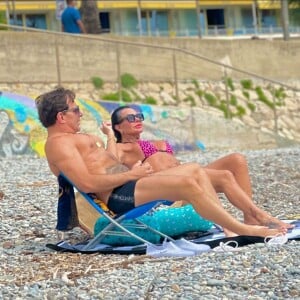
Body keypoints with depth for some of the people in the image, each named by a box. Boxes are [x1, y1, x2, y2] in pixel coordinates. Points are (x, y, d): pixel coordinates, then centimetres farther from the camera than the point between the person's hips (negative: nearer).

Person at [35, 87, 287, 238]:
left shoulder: (71, 139, 24)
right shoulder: (58, 142, -10)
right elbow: (86, 183, -22)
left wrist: (110, 136, 32)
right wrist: (131, 174, -16)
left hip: (128, 186, 11)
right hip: (119, 196, -11)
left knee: (195, 170, 9)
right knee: (186, 183, -24)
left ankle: (227, 225, -3)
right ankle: (244, 230, -19)